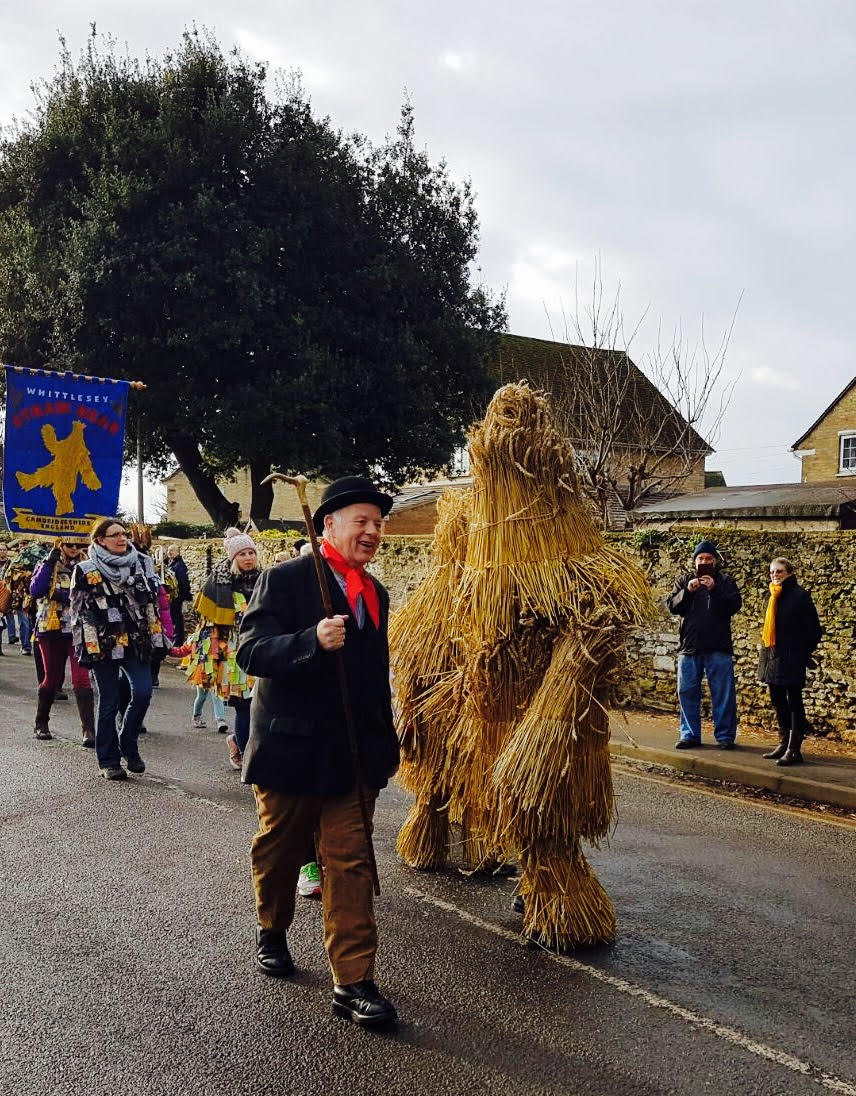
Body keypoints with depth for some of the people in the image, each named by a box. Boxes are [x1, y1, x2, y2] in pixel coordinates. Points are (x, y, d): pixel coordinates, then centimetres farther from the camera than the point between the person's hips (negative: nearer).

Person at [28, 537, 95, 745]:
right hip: (51, 630, 0)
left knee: (81, 678, -11)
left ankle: (88, 729, -12)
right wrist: (49, 563, -15)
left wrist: (62, 594, -16)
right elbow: (35, 590, -13)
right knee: (52, 678, 8)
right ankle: (41, 723, 29)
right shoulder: (46, 565, 4)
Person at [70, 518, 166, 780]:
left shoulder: (142, 563, 8)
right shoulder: (86, 571, -1)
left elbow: (153, 601, 11)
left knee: (143, 692, -10)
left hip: (137, 641, 3)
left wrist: (156, 636, 4)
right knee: (109, 702, 2)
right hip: (104, 645, -3)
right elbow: (78, 612, 0)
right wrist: (83, 647, -2)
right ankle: (109, 761, 13)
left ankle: (128, 746, 12)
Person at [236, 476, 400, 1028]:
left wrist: (387, 742, 19)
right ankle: (272, 933, 41)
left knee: (352, 864, -2)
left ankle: (354, 982, 2)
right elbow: (251, 651, -18)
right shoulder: (284, 580, -9)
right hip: (292, 748, -4)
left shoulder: (376, 593, 11)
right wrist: (312, 640, -33)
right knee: (278, 852, 15)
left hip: (354, 754, 4)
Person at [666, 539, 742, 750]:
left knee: (723, 693, 0)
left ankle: (725, 735, 9)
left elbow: (735, 605, -8)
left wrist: (714, 590, -20)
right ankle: (689, 734, 15)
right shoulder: (684, 581, 11)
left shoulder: (725, 581, 6)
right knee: (687, 693, 6)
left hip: (718, 648, -2)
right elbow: (672, 606, 1)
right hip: (689, 646, 2)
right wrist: (687, 591, -15)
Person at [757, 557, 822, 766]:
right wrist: (766, 654, 13)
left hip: (791, 659, -8)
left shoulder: (800, 596, -10)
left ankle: (794, 750, -1)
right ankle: (784, 744, 20)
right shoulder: (774, 597, 13)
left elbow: (814, 630, -8)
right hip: (773, 657, 8)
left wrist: (804, 653, -5)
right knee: (778, 700, 11)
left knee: (794, 702, -3)